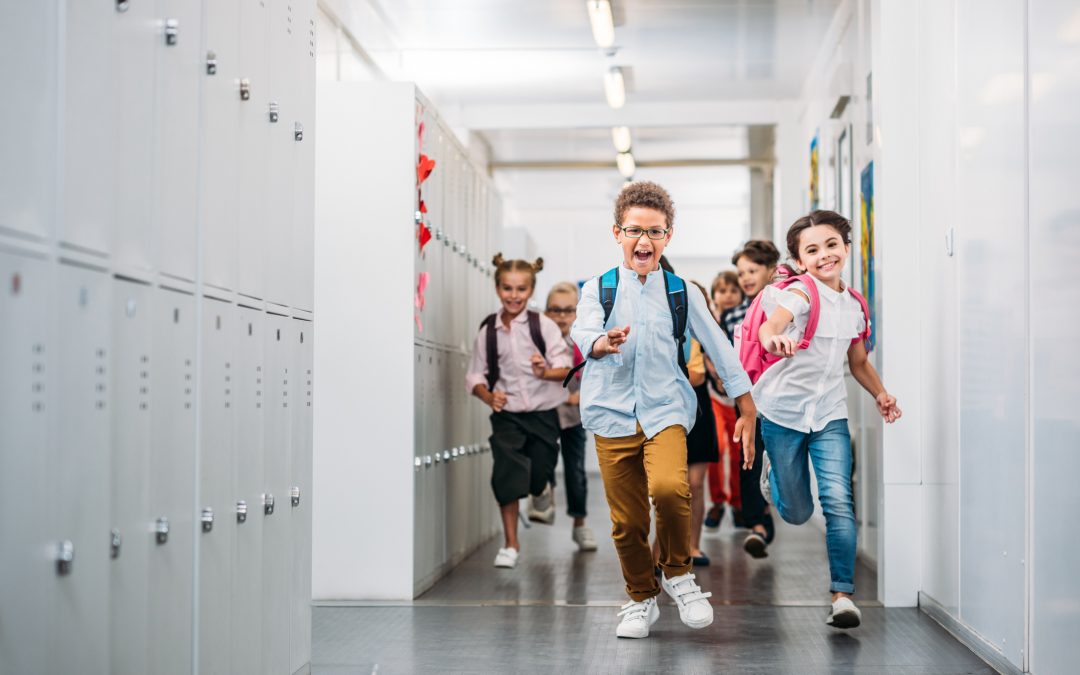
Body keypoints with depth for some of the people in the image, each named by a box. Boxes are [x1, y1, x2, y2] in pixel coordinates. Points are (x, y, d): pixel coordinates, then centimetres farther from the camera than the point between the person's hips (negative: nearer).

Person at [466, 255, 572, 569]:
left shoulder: (543, 326, -6)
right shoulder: (488, 331, -1)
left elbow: (565, 367, -9)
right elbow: (476, 374, 4)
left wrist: (546, 372, -29)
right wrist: (488, 396, -14)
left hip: (543, 415, 0)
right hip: (507, 416, 1)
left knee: (539, 478, 8)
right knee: (507, 476, -9)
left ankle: (544, 497, 47)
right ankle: (511, 544, 4)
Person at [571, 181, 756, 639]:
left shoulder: (681, 293, 5)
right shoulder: (598, 289, 2)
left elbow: (720, 350, 8)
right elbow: (582, 331, -18)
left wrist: (748, 412, 7)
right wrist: (602, 343, -43)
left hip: (665, 409, -1)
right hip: (613, 414, 1)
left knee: (669, 487, -27)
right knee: (626, 519, 2)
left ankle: (678, 574, -1)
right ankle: (641, 598, 26)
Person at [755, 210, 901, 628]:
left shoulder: (855, 306, 7)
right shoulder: (801, 293, -11)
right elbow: (772, 323, -34)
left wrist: (880, 394, 6)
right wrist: (773, 339, -57)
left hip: (830, 414, 4)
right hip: (783, 411, -3)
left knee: (838, 501, -13)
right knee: (797, 513, 7)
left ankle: (843, 595, -7)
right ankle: (773, 472, 43)